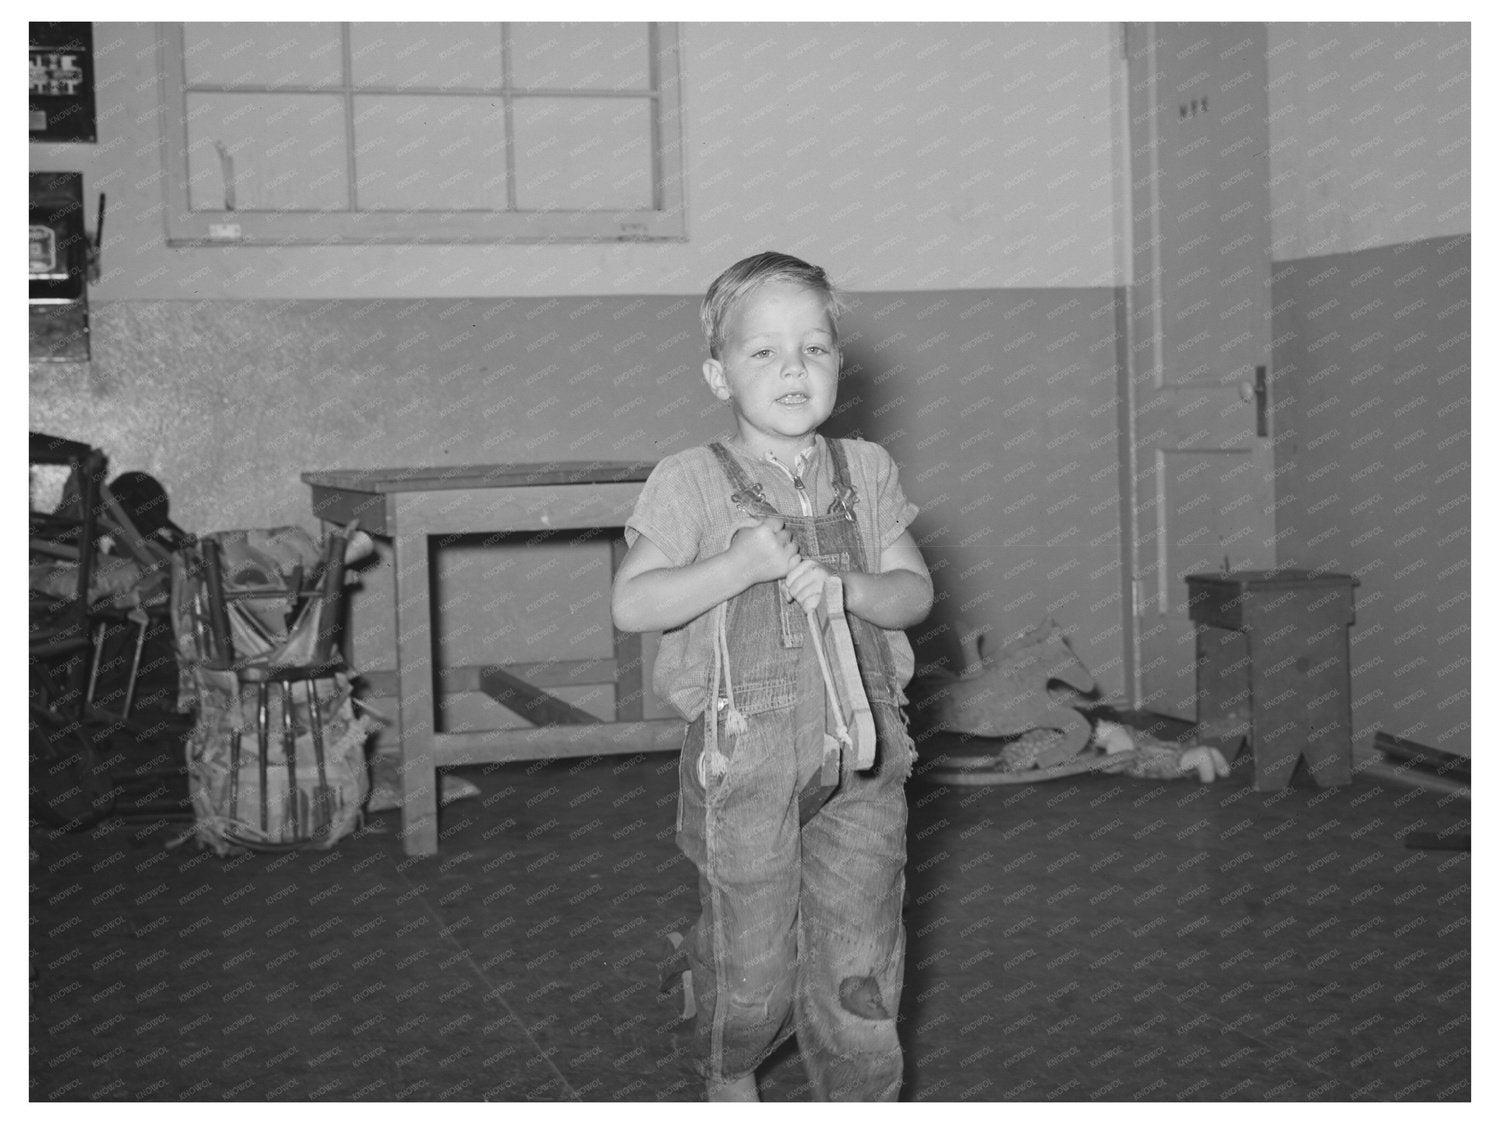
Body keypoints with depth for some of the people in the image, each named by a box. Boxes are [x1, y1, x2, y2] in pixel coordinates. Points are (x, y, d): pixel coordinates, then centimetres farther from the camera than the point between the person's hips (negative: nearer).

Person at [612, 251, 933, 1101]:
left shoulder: (867, 471, 7)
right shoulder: (691, 481, -4)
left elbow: (915, 592, 4)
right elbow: (632, 605, -10)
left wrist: (843, 587, -16)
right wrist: (740, 563, -21)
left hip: (862, 754, 3)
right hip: (746, 755, -2)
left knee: (862, 959, 5)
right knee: (751, 963, 10)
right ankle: (731, 1080, 39)